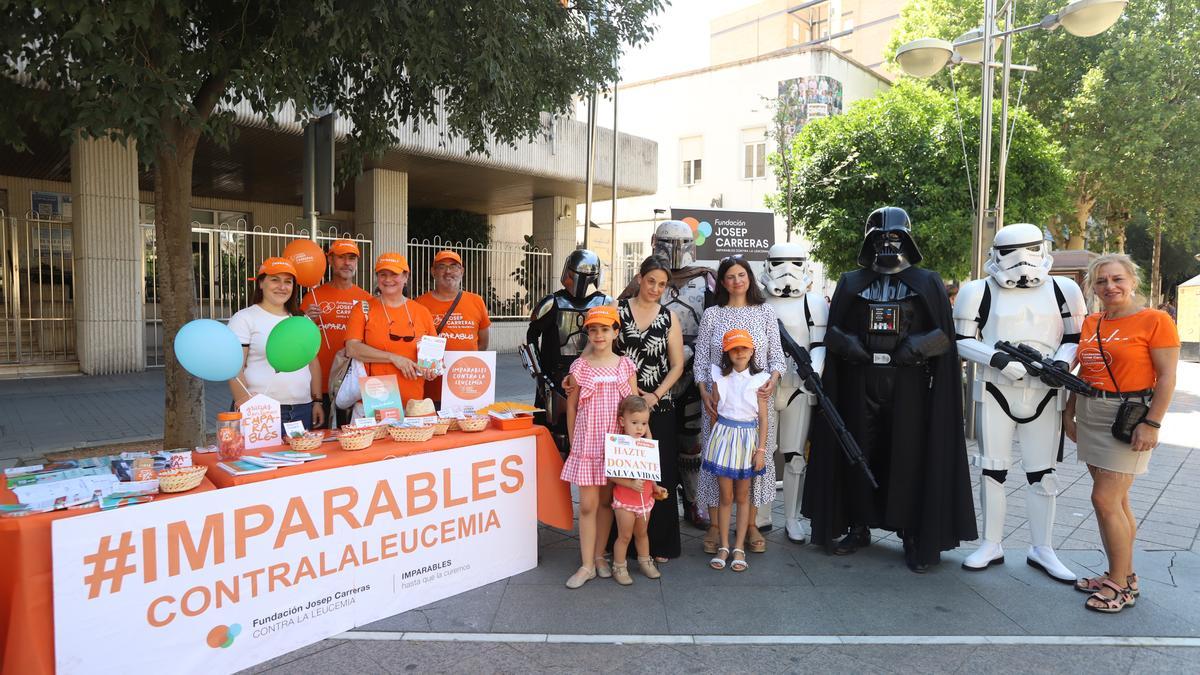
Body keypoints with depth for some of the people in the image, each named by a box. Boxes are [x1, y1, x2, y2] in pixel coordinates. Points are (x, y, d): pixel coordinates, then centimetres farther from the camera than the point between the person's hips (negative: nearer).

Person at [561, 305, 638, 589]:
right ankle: (587, 565, 11)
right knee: (587, 505, 1)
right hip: (587, 445, -1)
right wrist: (573, 443, 4)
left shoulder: (626, 366, 1)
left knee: (606, 501, 11)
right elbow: (572, 407, 5)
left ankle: (599, 556, 27)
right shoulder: (580, 366, -1)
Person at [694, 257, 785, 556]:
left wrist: (773, 379, -14)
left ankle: (752, 525, 16)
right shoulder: (712, 314, 6)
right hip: (719, 399, 0)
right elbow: (700, 359, 5)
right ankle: (714, 525, 12)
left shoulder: (765, 312, 7)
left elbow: (777, 354, 5)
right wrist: (704, 393, -7)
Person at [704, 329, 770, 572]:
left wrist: (761, 449, -5)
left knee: (742, 496, 9)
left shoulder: (758, 380, -2)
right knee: (726, 496, 5)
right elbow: (713, 411, 6)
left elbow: (763, 418, -2)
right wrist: (714, 440, 7)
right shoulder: (719, 377, 0)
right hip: (724, 436, 0)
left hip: (747, 438, 0)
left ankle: (739, 548, 17)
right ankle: (723, 547, 16)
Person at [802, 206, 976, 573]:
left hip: (908, 384, -1)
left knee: (909, 457, -1)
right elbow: (833, 331, 12)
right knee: (859, 454, 5)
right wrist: (848, 345, -8)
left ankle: (914, 535, 9)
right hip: (859, 384, 2)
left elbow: (945, 334, 5)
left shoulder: (928, 283, 9)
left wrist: (917, 347, -13)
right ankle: (858, 526, 18)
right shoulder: (851, 283, 13)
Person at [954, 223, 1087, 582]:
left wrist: (1061, 362, -12)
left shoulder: (1061, 290, 4)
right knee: (992, 470, 5)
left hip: (1044, 395, 1)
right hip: (996, 391, -1)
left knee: (1042, 473, 8)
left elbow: (1075, 337, 9)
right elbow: (963, 340, -3)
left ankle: (1041, 549, 21)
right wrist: (997, 358, -18)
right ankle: (991, 545, 17)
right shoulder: (981, 292, -1)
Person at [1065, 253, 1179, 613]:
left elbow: (1167, 377, -11)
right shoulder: (1090, 324, 10)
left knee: (1105, 499, -9)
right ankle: (1124, 576, 24)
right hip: (1091, 416, 7)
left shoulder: (1154, 320, -8)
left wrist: (1152, 423, -16)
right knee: (1116, 501, 13)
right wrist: (1069, 413, 14)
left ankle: (1120, 585, 5)